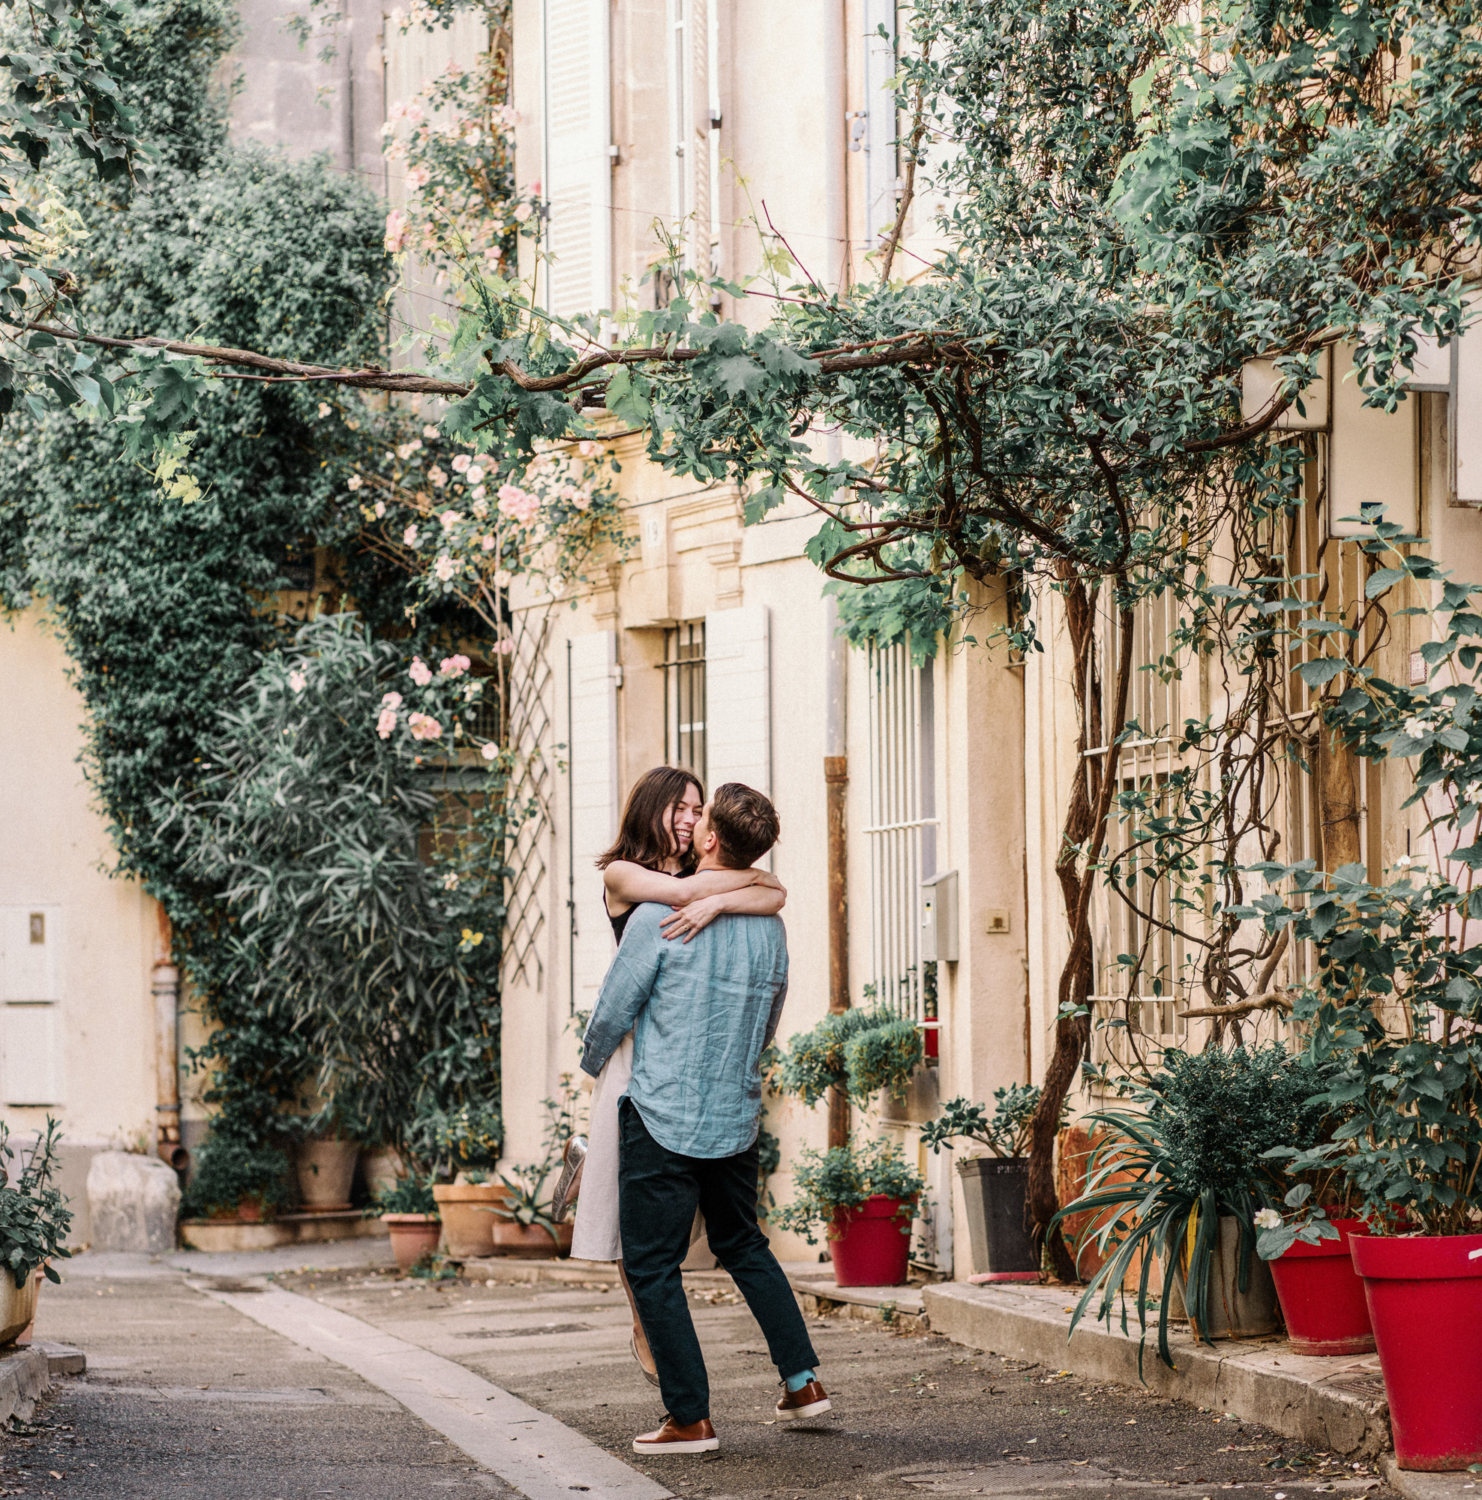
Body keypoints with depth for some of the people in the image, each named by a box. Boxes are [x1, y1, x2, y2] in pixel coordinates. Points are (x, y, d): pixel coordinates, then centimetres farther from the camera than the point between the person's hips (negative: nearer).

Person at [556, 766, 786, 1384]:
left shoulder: (702, 876, 11)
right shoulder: (621, 875, 0)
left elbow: (775, 898, -8)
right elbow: (679, 892, -20)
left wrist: (718, 901, -26)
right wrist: (750, 877, -6)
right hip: (639, 1038, -4)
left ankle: (589, 1160, 32)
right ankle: (646, 1332, 10)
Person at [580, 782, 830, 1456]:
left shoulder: (658, 918, -15)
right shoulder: (769, 926, 3)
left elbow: (611, 1014, -6)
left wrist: (590, 1066, 15)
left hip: (664, 1118, -6)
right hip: (737, 1117, 6)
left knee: (652, 1267, 2)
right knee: (744, 1247, 23)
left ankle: (691, 1418, 1)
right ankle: (802, 1381, 21)